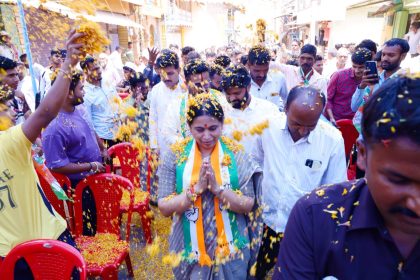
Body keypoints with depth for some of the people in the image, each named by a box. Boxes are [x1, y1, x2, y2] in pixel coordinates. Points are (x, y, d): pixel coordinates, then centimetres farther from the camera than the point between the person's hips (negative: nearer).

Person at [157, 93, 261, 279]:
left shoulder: (236, 154, -9)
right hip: (189, 250, 0)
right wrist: (196, 188, -24)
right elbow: (164, 208, -11)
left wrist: (217, 187, -24)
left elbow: (248, 205, -10)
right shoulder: (176, 156, -9)